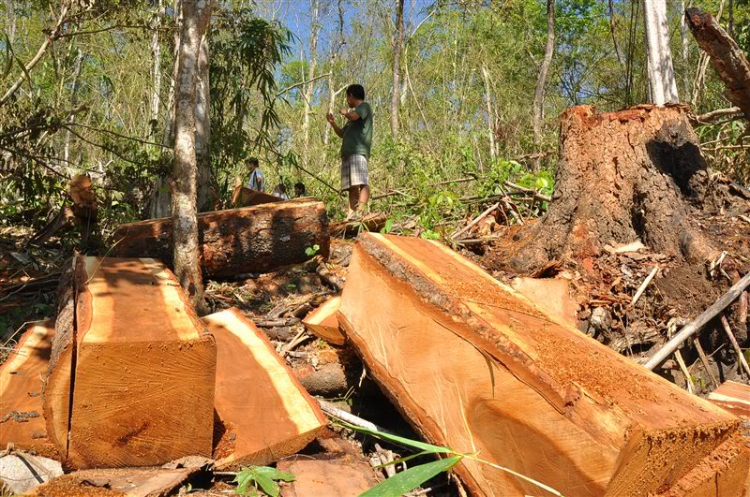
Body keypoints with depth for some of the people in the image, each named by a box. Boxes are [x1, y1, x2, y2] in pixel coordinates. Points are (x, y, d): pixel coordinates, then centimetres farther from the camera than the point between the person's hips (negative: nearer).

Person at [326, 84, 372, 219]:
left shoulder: (364, 106, 6)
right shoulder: (355, 112, 32)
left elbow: (353, 116, -17)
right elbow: (342, 134, 39)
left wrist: (344, 112, 4)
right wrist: (332, 123, 25)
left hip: (358, 151, -10)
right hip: (348, 153, 10)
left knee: (361, 182, -20)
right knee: (352, 186, 0)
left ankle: (360, 211, -32)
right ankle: (351, 213, -5)